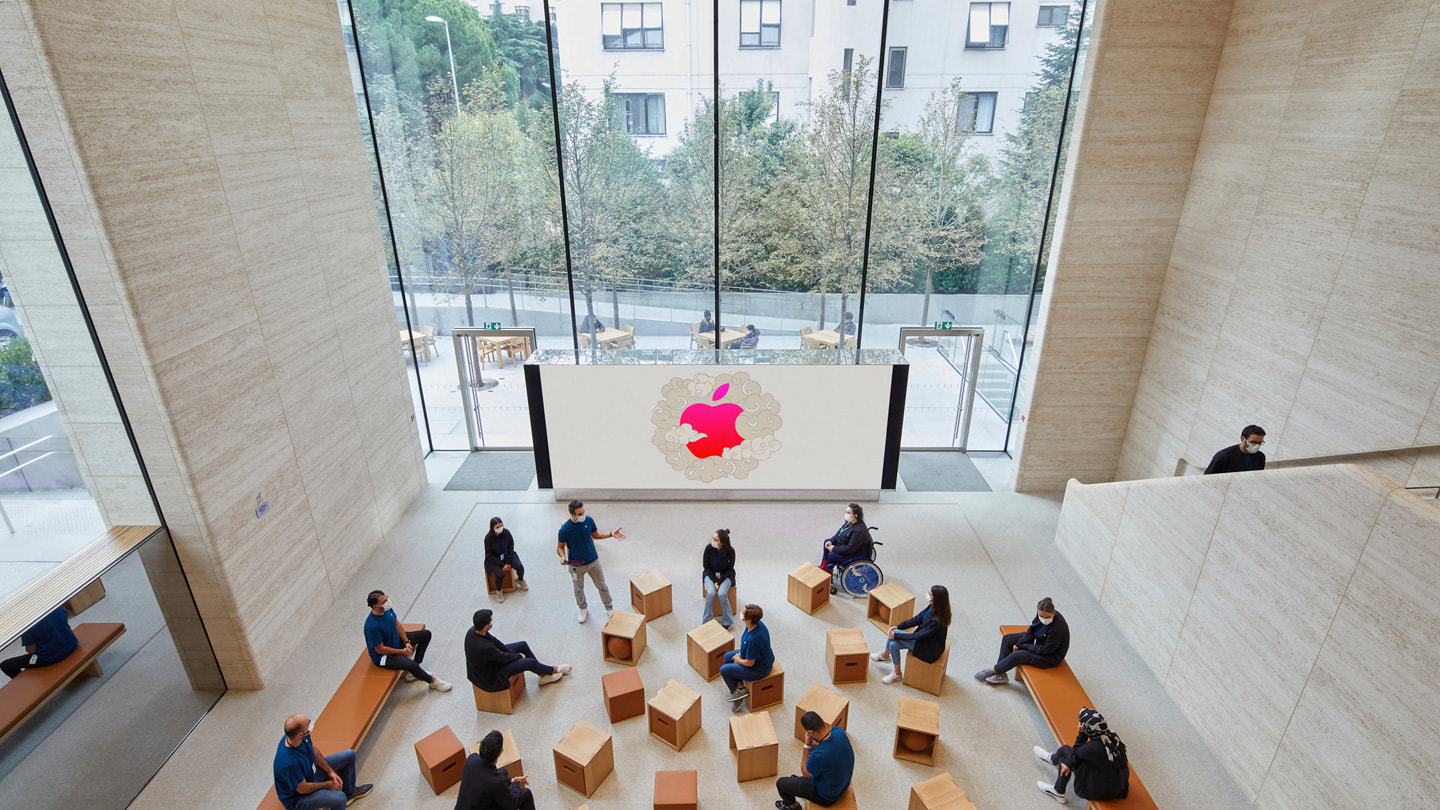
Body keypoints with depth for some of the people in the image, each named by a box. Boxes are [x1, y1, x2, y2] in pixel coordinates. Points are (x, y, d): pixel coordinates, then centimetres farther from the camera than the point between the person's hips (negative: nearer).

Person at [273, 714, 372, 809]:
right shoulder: (289, 763, -40)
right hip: (297, 797, -8)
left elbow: (313, 750, 1)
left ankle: (349, 791, 35)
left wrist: (330, 772, -1)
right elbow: (303, 789, -25)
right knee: (340, 798, -30)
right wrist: (327, 785, -9)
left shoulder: (300, 733, -19)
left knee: (349, 755, 12)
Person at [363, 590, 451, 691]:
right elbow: (380, 649, -25)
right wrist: (402, 651, -15)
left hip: (396, 640, 9)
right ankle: (432, 681, 0)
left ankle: (413, 671, 9)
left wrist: (406, 642, -5)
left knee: (426, 634, 8)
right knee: (411, 665, -29)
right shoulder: (372, 626, -35)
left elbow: (397, 624, 4)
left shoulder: (387, 609, -12)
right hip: (382, 656, -9)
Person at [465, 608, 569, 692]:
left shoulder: (472, 631, -16)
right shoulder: (485, 647, -41)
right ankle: (553, 670, 23)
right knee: (530, 662, -9)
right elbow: (504, 658, -23)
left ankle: (543, 675, 23)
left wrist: (515, 653, 0)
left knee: (523, 645, 9)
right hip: (489, 677, -9)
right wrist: (519, 655, -2)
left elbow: (495, 642, -2)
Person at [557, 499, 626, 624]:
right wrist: (563, 557, -27)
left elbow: (595, 535, 5)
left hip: (593, 561, 2)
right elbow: (560, 547, -7)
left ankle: (609, 609, 36)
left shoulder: (589, 521, -13)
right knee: (579, 589, 20)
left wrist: (611, 534, -7)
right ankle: (583, 610, 46)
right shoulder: (564, 530, -22)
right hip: (576, 565, -2)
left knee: (602, 586, 14)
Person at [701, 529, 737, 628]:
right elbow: (706, 566, -6)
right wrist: (714, 581, -14)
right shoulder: (709, 548, -18)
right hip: (711, 574, 1)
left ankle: (727, 622, -8)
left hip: (725, 575, -1)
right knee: (711, 593, -25)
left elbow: (729, 569, -9)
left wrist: (719, 582, -18)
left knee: (722, 593, -26)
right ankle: (706, 622, -10)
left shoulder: (730, 551, -20)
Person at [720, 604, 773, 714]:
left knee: (723, 669, 0)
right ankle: (740, 686, 16)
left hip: (758, 669, -9)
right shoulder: (758, 624, -14)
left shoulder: (753, 639, -40)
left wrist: (738, 660, -7)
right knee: (727, 656, 19)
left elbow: (749, 663, -26)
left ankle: (736, 692, 19)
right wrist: (740, 654, 2)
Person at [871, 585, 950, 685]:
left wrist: (896, 635, -17)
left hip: (930, 650, -7)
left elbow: (919, 636, -25)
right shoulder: (931, 607, -9)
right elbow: (917, 619, 3)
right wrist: (898, 626, -3)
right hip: (924, 639, 7)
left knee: (895, 633, -12)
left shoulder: (937, 621, -33)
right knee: (893, 645, -7)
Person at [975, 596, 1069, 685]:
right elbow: (1031, 630, 0)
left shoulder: (1057, 628, -36)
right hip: (1038, 641, 9)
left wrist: (1023, 645, -17)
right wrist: (1019, 644, -9)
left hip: (1051, 656, -9)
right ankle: (1000, 675, 3)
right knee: (1007, 639, 2)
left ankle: (991, 671, 1)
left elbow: (1046, 650, -26)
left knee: (1016, 656, -21)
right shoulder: (1040, 613, -15)